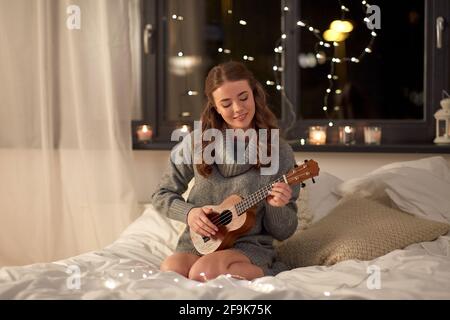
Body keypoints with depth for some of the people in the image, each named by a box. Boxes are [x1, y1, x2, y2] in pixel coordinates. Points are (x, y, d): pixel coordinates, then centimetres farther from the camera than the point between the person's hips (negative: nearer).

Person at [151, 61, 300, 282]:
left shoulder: (280, 152, -3)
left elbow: (283, 233, 1)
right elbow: (162, 195, 11)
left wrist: (276, 206, -20)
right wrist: (188, 212, -8)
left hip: (250, 247, -2)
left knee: (205, 271, -34)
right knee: (170, 270, -31)